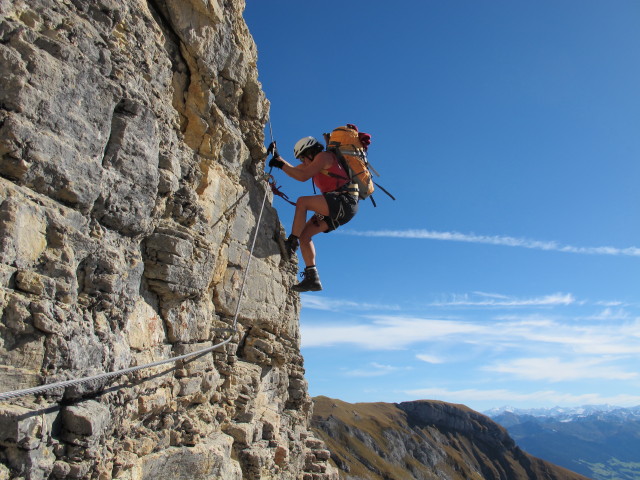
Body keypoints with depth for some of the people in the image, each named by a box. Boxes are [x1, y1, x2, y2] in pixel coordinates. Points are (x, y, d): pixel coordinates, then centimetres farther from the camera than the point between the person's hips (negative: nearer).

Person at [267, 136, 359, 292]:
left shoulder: (324, 156, -5)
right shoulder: (314, 161, 24)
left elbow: (303, 176, -16)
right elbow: (294, 170, 36)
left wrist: (280, 165, -8)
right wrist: (278, 157, 29)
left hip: (345, 202, -10)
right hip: (336, 207, 10)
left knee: (302, 202, -24)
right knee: (304, 234, 3)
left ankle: (292, 243, -21)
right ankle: (312, 278, 1)